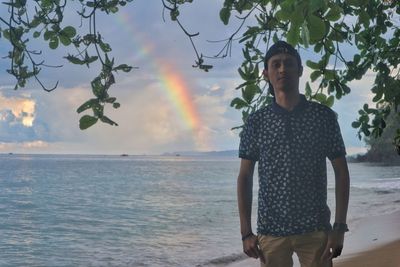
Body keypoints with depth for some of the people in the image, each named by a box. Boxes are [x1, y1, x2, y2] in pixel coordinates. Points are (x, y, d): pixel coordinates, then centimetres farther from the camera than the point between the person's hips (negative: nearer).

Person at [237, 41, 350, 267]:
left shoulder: (324, 116, 1)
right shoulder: (256, 122, 3)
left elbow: (341, 172, 2)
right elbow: (245, 177, 5)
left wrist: (340, 227, -5)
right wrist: (246, 232, -2)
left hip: (316, 229, -1)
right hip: (271, 231, 1)